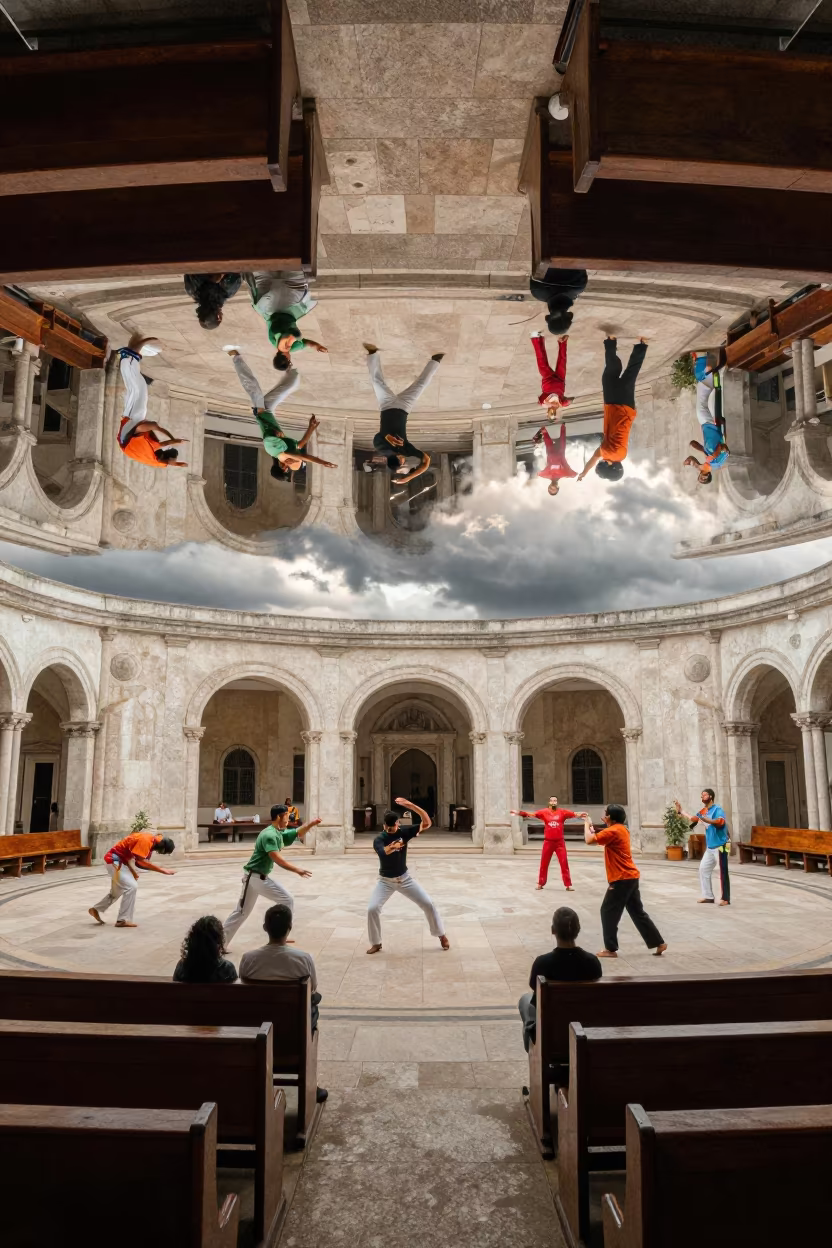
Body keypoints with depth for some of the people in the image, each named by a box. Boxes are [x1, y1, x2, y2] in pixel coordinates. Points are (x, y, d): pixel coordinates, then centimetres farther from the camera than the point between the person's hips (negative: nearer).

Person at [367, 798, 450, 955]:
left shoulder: (404, 832, -12)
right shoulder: (379, 840, -19)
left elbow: (427, 823, -22)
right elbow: (383, 852, -42)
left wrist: (411, 805, -34)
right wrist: (391, 847, -66)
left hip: (404, 878, 1)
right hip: (385, 881, -1)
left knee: (428, 904, -2)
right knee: (372, 909, -16)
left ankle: (442, 935, 19)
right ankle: (376, 943, 5)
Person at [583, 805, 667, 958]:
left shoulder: (613, 831, -17)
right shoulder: (621, 829, 13)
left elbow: (589, 840, -22)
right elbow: (600, 838, 22)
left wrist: (586, 825, -6)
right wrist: (592, 828, 10)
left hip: (622, 879, -10)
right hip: (630, 877, 10)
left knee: (608, 911, 0)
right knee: (637, 912, 15)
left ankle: (610, 949, 5)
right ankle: (658, 943, 18)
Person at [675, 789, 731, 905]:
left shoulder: (718, 809, -15)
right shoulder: (703, 811, 10)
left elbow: (720, 822, -35)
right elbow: (692, 819, 23)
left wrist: (705, 819, -47)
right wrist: (681, 811, 20)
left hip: (720, 846, -9)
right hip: (710, 847, 9)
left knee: (723, 873, -4)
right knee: (703, 869, 11)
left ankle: (726, 899, 2)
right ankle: (708, 896, 18)